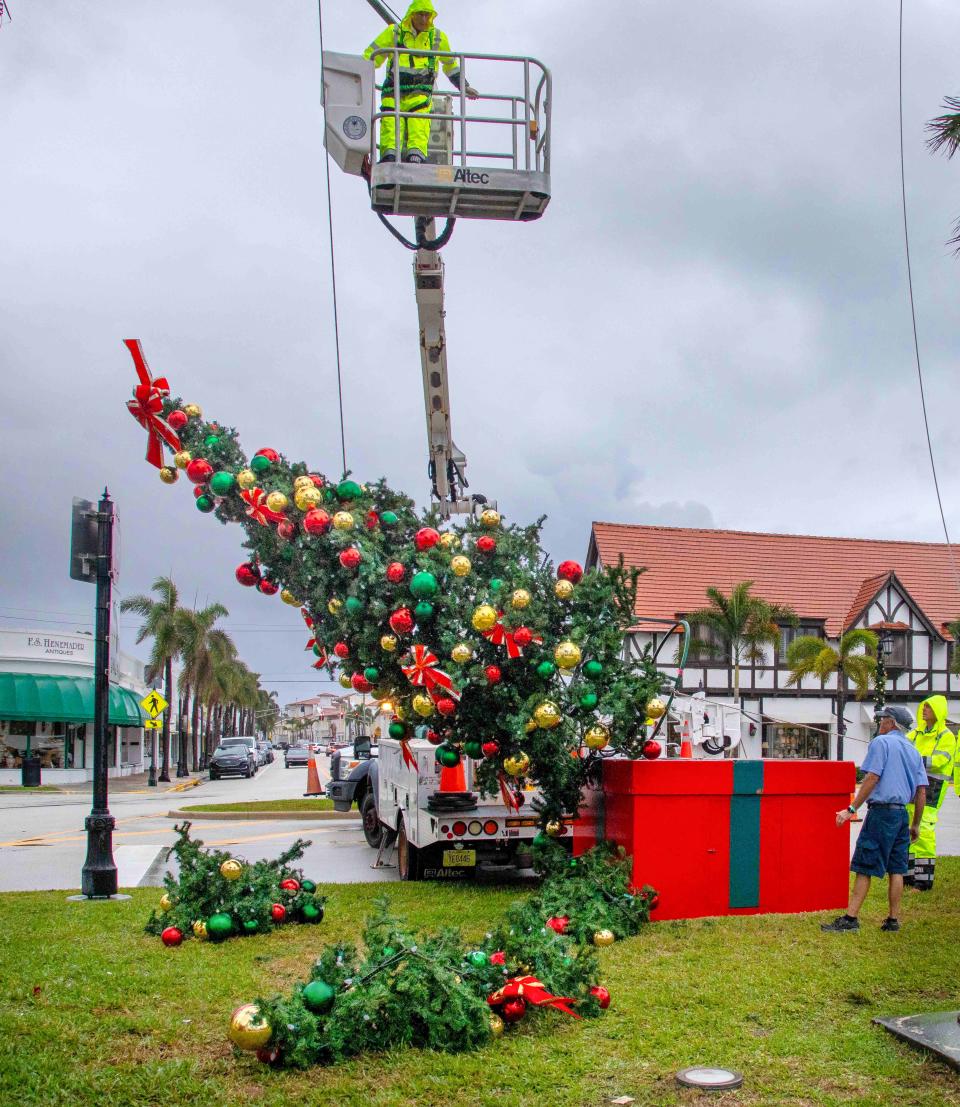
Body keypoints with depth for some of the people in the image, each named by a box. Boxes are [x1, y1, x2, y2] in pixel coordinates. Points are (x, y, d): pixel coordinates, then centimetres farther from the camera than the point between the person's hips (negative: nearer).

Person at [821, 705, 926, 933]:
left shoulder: (881, 742, -5)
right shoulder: (913, 750, 16)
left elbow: (872, 778, -14)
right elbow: (921, 791, 14)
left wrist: (852, 809, -13)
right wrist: (916, 824, 20)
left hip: (882, 810, -7)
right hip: (902, 813, 7)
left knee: (864, 867, -6)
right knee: (896, 869, 10)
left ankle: (851, 918, -7)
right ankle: (893, 919, 13)